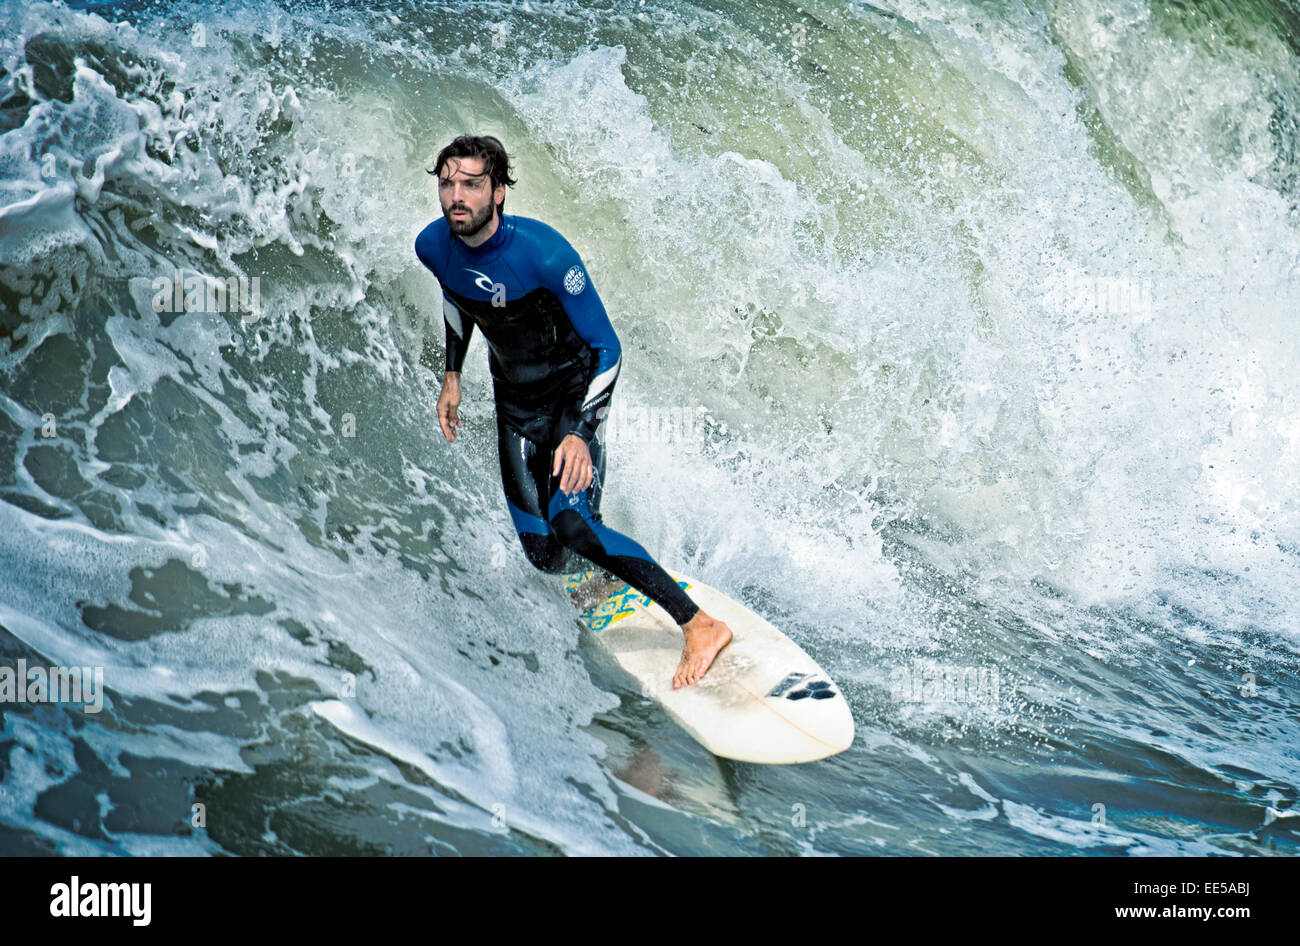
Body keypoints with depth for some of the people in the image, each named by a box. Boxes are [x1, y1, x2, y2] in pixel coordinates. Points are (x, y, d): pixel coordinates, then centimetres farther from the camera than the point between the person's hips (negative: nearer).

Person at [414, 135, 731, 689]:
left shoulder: (542, 252, -30)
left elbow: (607, 350, -24)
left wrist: (580, 431, -35)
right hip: (515, 398, 5)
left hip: (574, 388, -5)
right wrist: (452, 376, 9)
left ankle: (700, 625, -17)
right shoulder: (433, 246, -13)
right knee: (540, 551, -1)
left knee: (572, 523, -25)